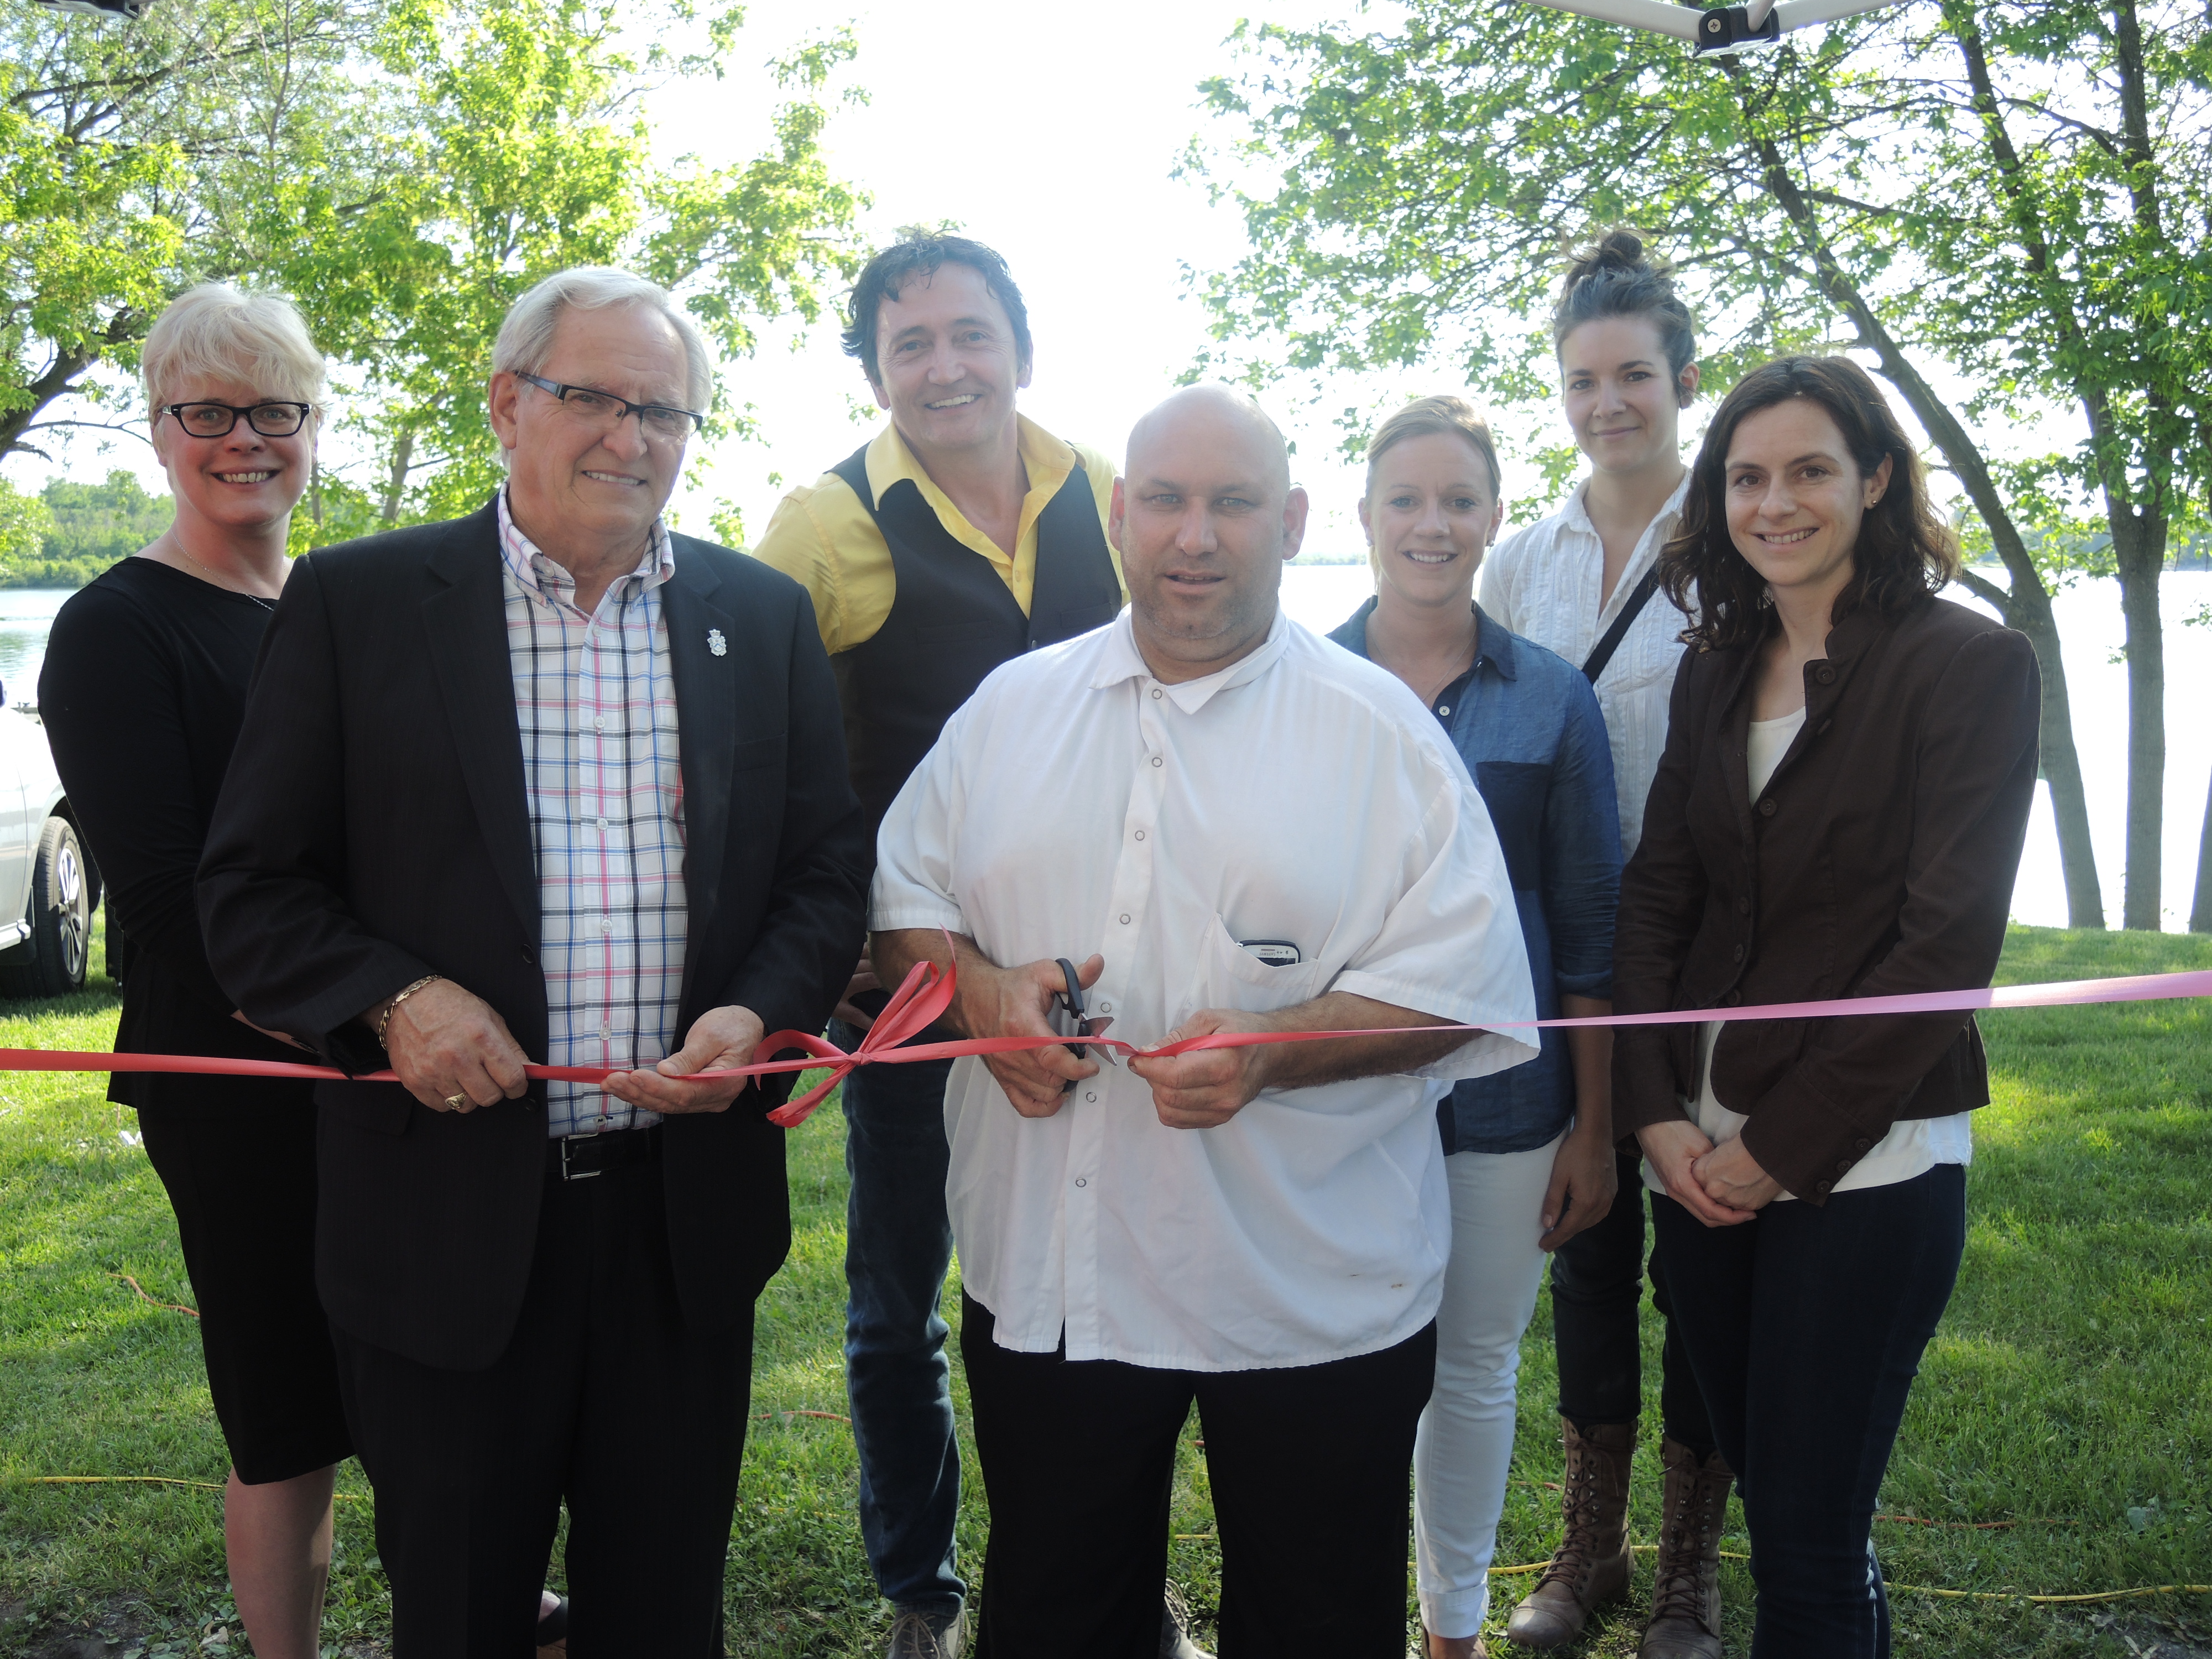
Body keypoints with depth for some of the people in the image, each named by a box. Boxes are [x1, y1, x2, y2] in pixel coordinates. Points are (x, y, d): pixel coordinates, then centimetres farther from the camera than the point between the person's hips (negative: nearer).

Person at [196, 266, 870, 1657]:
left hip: (687, 1212, 2)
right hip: (448, 1213, -2)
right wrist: (389, 998, -17)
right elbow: (253, 887, 0)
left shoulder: (765, 616, 6)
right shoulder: (357, 602, -1)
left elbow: (827, 868, 8)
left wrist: (760, 1013, -10)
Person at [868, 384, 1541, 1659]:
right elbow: (903, 898, 13)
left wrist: (1272, 1050, -22)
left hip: (1310, 1303, -2)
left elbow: (1465, 983, -8)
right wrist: (977, 989, -9)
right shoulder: (1012, 707, 7)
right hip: (1043, 1278, 3)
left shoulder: (1381, 730, -4)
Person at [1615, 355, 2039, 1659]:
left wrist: (1785, 1144, -12)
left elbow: (1948, 940, -12)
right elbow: (1657, 898, 8)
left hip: (1862, 1161, -5)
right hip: (1702, 1155, 5)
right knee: (1765, 1488, 12)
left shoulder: (1969, 665, -6)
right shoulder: (1716, 673, 11)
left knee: (1809, 1539, 0)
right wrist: (1660, 1113, -5)